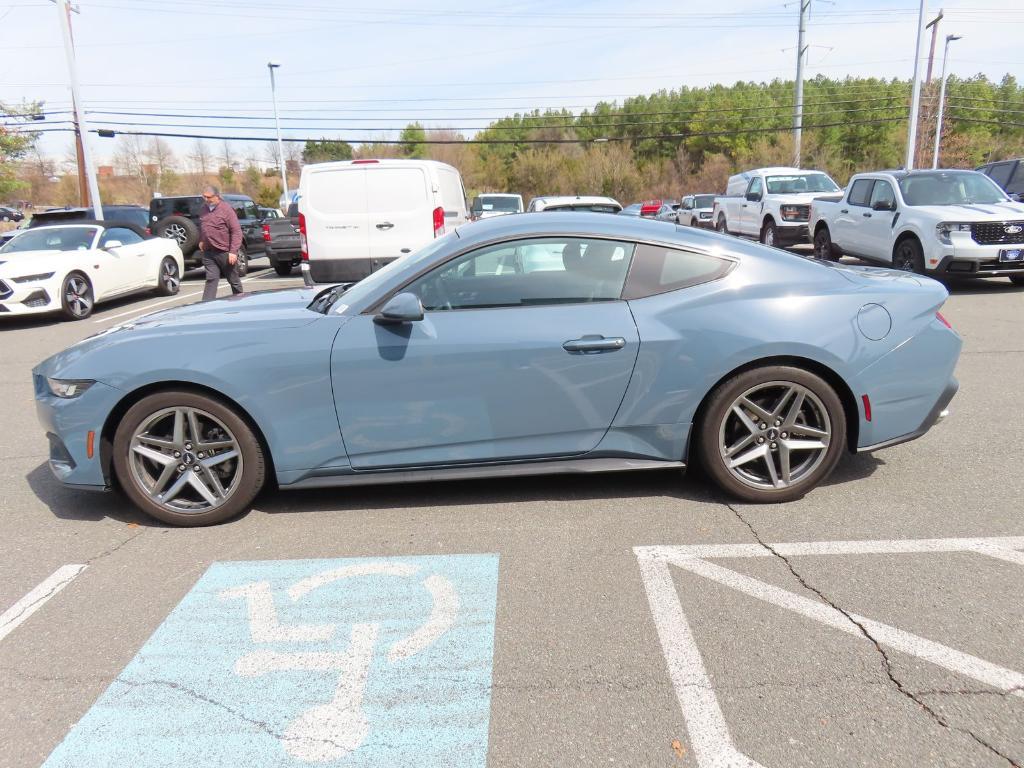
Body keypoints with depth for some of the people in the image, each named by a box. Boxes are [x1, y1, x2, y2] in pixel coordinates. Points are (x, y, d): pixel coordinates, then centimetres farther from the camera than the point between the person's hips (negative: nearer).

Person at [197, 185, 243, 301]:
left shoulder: (226, 209, -11)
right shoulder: (204, 209, 9)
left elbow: (236, 231, -14)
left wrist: (233, 251, -19)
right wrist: (201, 240, 16)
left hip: (225, 253, -5)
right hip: (209, 253, 5)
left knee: (233, 281, 9)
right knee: (211, 280, -2)